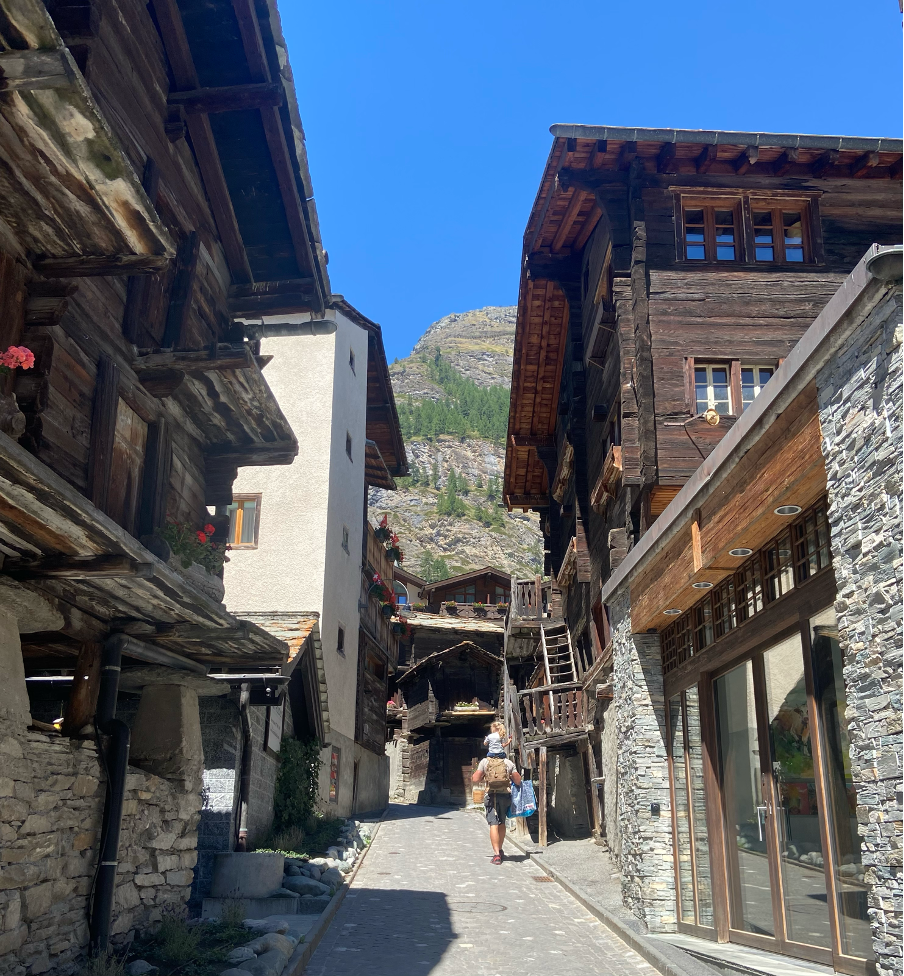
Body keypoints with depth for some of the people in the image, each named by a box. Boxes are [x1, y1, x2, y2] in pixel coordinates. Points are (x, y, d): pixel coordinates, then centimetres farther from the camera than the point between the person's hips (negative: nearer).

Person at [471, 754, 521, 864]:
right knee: (502, 823, 19)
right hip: (505, 795, 2)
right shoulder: (509, 763, 5)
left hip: (491, 796, -2)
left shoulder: (484, 762, 2)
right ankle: (500, 850, 31)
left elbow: (475, 779, -3)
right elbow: (518, 781, 6)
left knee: (494, 825, -5)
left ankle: (497, 854, -15)